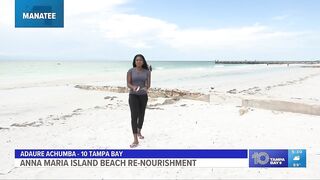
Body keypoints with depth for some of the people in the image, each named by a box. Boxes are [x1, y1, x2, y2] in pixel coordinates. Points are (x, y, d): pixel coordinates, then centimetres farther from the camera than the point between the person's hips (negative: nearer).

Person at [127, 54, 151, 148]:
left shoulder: (147, 72, -1)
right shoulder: (130, 71, -6)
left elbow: (148, 84, -1)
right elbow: (128, 84, -9)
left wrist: (146, 88, -25)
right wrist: (133, 87, -31)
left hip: (143, 95, 3)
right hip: (133, 95, -3)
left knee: (141, 115, 14)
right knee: (134, 116, -13)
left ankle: (139, 132, 40)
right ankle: (135, 140, -14)